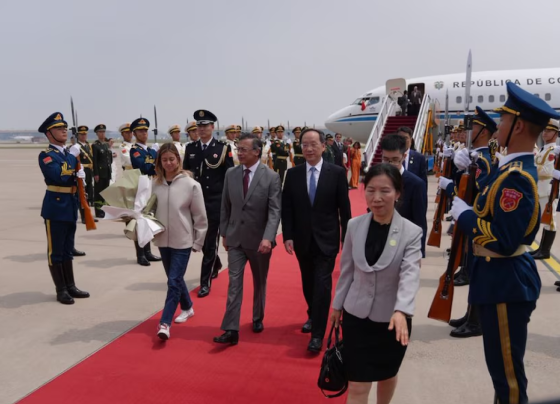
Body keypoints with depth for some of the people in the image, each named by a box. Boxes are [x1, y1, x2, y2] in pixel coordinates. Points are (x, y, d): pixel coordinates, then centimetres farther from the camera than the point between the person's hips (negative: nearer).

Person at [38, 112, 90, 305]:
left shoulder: (69, 154, 14)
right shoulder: (45, 155, -10)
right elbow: (57, 174, -27)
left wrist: (81, 174, -2)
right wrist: (72, 156, -20)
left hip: (70, 207, 8)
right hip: (55, 207, -8)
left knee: (67, 250, 15)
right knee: (55, 251, 2)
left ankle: (71, 286, 24)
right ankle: (61, 290, 11)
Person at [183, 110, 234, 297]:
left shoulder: (223, 148, -4)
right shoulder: (190, 148, 6)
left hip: (215, 203, -4)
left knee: (211, 242, 0)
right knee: (200, 240, 14)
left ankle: (205, 282, 8)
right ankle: (216, 264, 42)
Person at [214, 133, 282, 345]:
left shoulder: (271, 177, -11)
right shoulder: (230, 174, 0)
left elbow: (275, 211, -17)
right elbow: (225, 207, 8)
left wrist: (268, 238, -28)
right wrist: (224, 233, 8)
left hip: (259, 240, -2)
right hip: (235, 238, 2)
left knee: (259, 283, 15)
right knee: (234, 283, -2)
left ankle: (258, 319, 35)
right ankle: (231, 329, 0)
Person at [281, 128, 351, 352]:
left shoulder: (337, 173, -6)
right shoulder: (292, 174, 0)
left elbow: (344, 208, -3)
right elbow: (287, 208, 1)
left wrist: (347, 237, -2)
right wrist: (287, 236, -6)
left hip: (327, 239, -3)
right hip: (302, 239, 3)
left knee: (322, 284, -5)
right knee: (308, 283, 17)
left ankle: (318, 334, 3)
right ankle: (313, 316, 40)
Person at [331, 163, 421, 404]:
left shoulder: (412, 232, -13)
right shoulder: (354, 226, -5)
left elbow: (410, 274, -26)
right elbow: (347, 270, 5)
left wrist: (402, 311, -41)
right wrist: (338, 304, 11)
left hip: (392, 319, -1)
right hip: (356, 315, 1)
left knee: (387, 375, 22)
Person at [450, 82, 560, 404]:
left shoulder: (515, 177, -23)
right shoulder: (517, 167, 8)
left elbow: (503, 241, -28)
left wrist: (463, 214, -17)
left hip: (506, 282, -10)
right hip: (505, 277, 10)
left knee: (507, 369, 5)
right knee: (504, 364, 24)